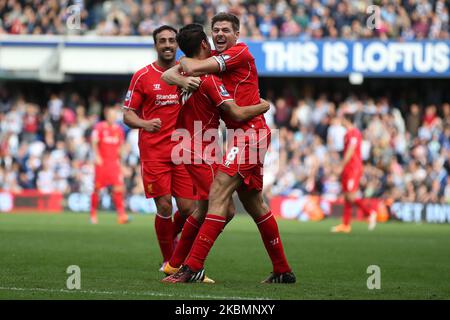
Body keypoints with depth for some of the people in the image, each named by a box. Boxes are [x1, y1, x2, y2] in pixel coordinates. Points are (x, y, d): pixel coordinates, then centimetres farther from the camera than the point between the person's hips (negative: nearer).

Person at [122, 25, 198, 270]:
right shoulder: (143, 76, 2)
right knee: (164, 207, -9)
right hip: (154, 152, -3)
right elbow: (128, 115, 3)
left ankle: (171, 237, 28)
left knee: (188, 209, -3)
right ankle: (168, 261, 7)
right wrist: (145, 124, -20)